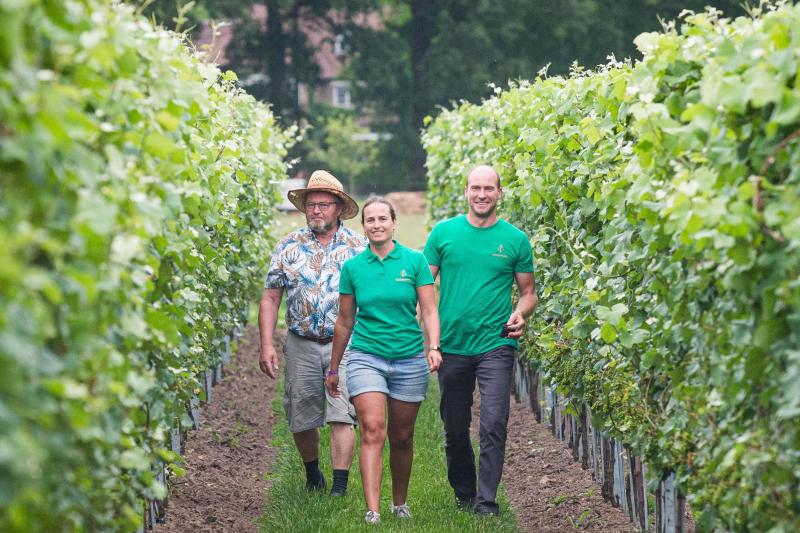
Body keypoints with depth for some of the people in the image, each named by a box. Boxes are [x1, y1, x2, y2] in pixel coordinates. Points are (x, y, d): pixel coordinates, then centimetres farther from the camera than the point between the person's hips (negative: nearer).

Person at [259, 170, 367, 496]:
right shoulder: (289, 246, 5)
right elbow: (270, 298, 5)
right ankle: (312, 475, 31)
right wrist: (266, 345, -4)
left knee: (342, 415, -12)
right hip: (301, 344, 2)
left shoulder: (359, 247, 2)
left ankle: (340, 487, -11)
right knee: (301, 419, 9)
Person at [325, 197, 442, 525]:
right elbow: (345, 321, 12)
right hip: (366, 358, 0)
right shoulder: (352, 267, 4)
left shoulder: (415, 261, 0)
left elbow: (429, 310, -2)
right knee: (372, 432, -15)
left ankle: (400, 504, 27)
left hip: (409, 360, 0)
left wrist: (434, 347, -19)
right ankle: (372, 512, -22)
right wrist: (334, 369, 16)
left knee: (402, 438, 9)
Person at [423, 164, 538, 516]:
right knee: (455, 428, 11)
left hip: (495, 345, -2)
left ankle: (486, 500, -5)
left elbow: (528, 292, 11)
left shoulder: (515, 239, 3)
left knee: (493, 425, -12)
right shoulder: (444, 233, 4)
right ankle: (463, 494, 29)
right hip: (452, 345, 2)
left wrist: (520, 314, -10)